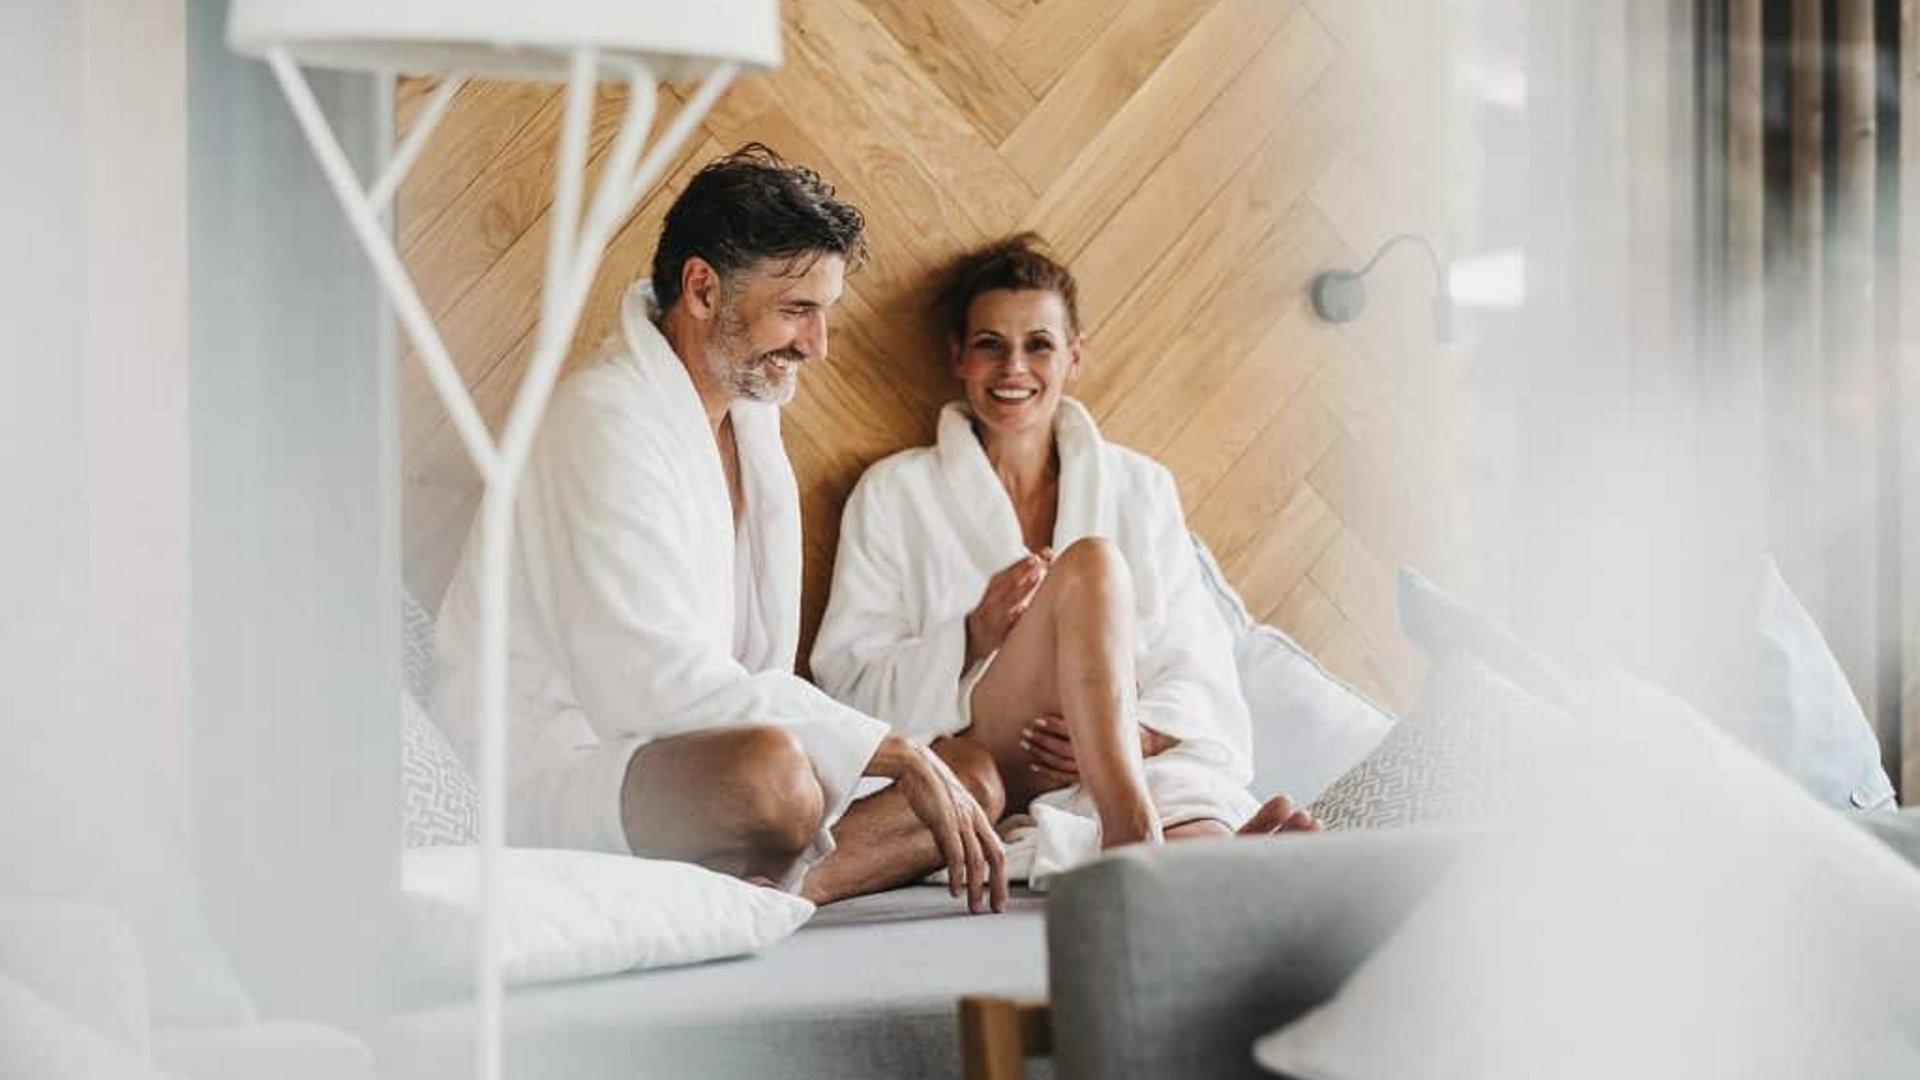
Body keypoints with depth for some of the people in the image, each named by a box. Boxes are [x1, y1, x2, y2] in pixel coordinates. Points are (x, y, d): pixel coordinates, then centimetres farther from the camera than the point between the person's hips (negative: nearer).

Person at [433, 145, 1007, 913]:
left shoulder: (750, 411, 15)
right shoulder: (606, 420, -16)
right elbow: (653, 686, -27)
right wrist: (898, 754, -24)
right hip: (544, 782, -10)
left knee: (973, 777, 1)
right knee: (772, 771, -39)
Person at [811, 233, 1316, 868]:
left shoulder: (1139, 488, 20)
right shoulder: (895, 494, 13)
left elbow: (1201, 675, 11)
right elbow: (850, 683, 4)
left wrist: (1134, 733, -12)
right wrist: (973, 638, -15)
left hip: (1137, 760, 3)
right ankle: (1132, 837, -49)